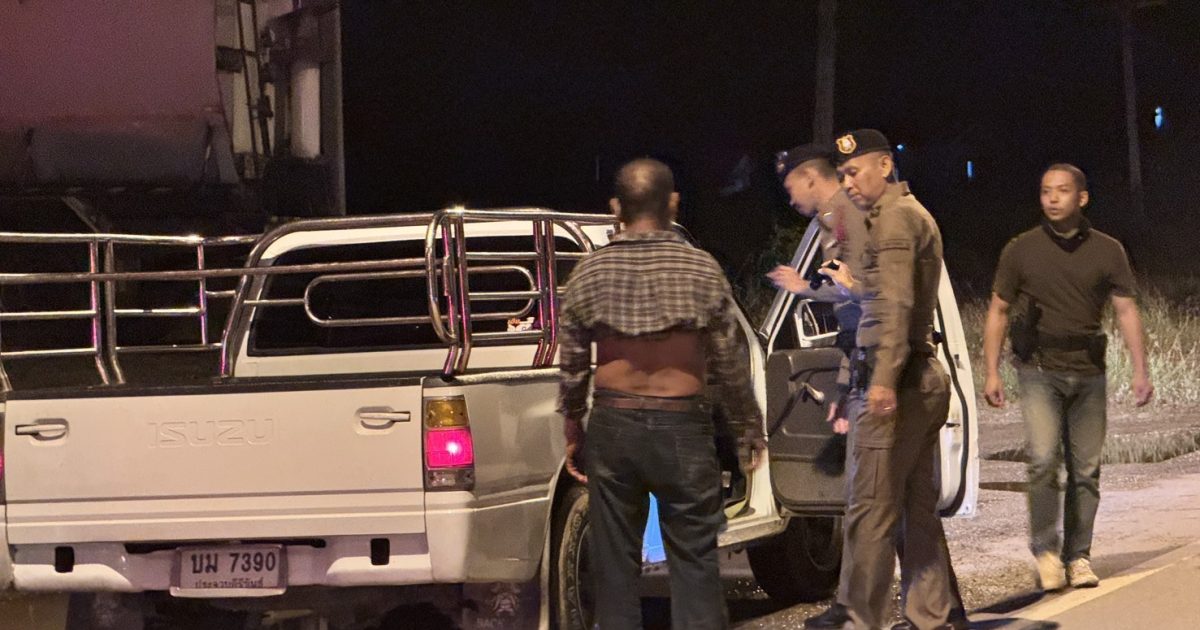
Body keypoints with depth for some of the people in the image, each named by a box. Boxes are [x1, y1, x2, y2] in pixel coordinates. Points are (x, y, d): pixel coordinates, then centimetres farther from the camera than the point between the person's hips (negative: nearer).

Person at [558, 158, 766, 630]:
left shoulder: (588, 274, 1)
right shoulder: (701, 270, -5)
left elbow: (572, 367, 6)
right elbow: (729, 364, -1)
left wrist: (573, 432, 17)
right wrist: (748, 430, 11)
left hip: (612, 428, 2)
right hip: (682, 427, -2)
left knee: (615, 564, 8)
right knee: (694, 561, 2)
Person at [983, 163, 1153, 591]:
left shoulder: (1107, 251, 5)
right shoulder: (1021, 250, 3)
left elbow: (1126, 311, 2)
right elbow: (998, 311, 8)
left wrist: (1140, 370, -7)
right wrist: (992, 372, 1)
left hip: (1088, 373, 2)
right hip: (1039, 371, -2)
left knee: (1086, 469, 3)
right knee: (1044, 459, -16)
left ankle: (1078, 556, 12)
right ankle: (1045, 549, -4)